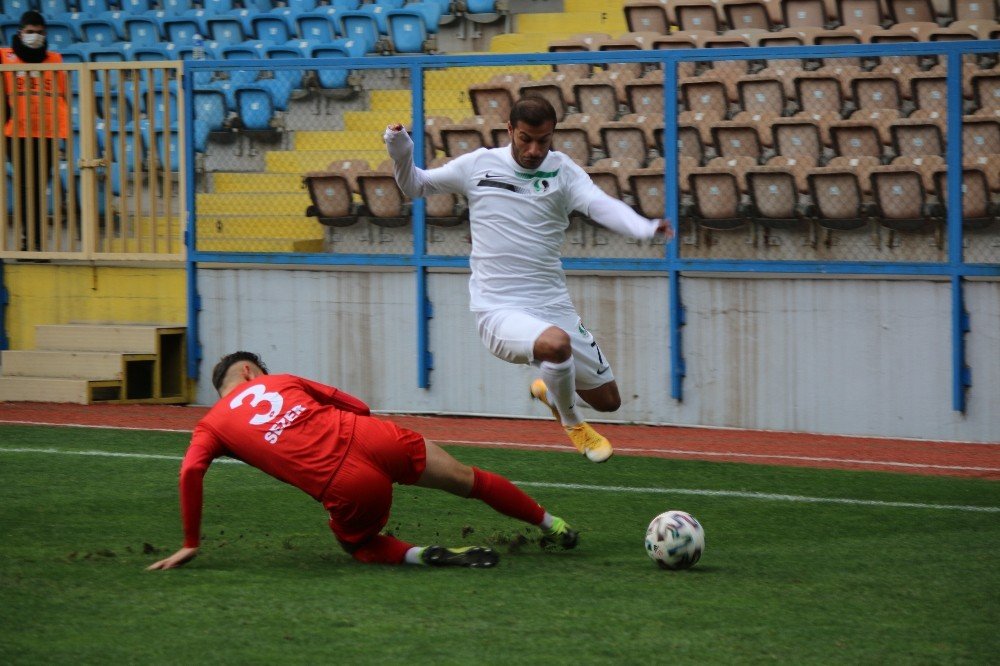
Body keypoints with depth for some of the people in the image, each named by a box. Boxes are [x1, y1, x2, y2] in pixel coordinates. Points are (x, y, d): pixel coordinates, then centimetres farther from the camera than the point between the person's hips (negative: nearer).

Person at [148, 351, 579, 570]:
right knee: (468, 480, 24)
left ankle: (419, 556, 0)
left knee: (360, 544, 30)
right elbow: (359, 408, 18)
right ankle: (553, 527, 37)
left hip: (345, 488, -2)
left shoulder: (210, 425, 18)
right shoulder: (280, 382, 22)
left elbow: (191, 472, 0)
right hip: (371, 440, 2)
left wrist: (191, 544, 5)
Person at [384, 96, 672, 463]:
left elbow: (601, 205, -18)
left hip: (554, 306, 3)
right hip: (499, 311, -3)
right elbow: (415, 186, 16)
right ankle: (571, 423, -4)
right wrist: (400, 153, -5)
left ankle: (549, 388, 44)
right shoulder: (478, 165, 2)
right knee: (556, 342, -36)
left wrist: (644, 227, -37)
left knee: (607, 400, 9)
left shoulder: (561, 170, 1)